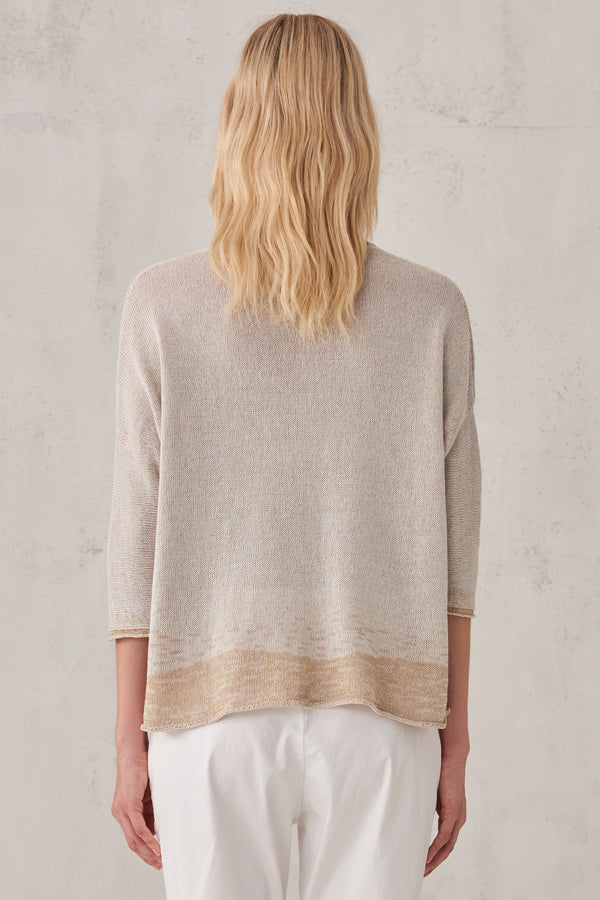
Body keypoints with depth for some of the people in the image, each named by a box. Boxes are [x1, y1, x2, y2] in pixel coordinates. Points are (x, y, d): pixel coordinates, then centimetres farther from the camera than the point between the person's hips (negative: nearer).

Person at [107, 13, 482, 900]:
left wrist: (131, 738, 5)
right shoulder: (433, 312, -4)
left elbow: (139, 538, -4)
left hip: (216, 721, 0)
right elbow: (450, 548, 0)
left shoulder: (161, 305, -6)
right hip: (378, 723, 1)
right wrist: (454, 740, 8)